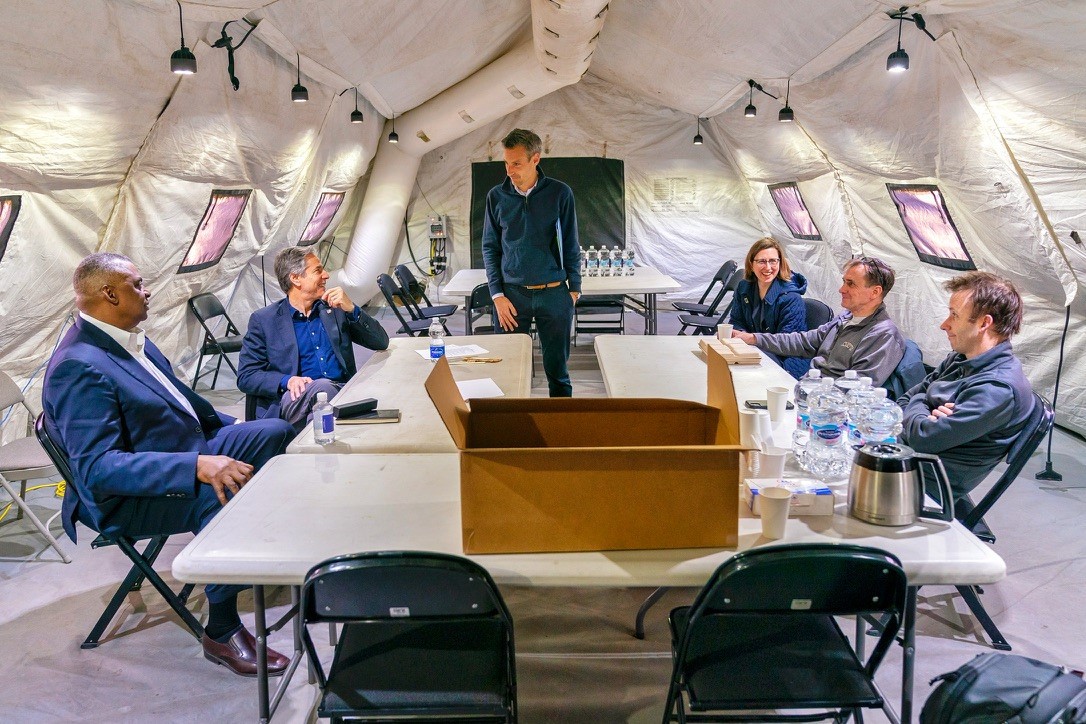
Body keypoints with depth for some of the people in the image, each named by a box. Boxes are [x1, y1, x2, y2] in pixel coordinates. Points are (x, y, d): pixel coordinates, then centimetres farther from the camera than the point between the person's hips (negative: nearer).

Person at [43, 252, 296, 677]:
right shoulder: (78, 367, -26)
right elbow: (97, 468, -33)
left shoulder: (128, 338, 4)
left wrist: (231, 428, 18)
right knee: (220, 494, -36)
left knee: (275, 432, 8)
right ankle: (222, 632, -22)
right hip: (127, 498, -10)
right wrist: (198, 466, -43)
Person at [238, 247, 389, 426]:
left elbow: (381, 343, 15)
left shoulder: (335, 310, 19)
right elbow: (245, 377, 4)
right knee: (322, 386, -36)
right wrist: (287, 381, -16)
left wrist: (351, 309, 0)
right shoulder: (263, 320, 9)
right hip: (297, 400, -3)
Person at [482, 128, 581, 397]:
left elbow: (571, 245, 5)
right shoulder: (496, 196, 2)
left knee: (557, 368, 8)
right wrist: (497, 295, -2)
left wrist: (574, 289, 4)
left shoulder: (560, 193, -1)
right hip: (512, 294, 1)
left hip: (554, 294, -1)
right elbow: (490, 248, 5)